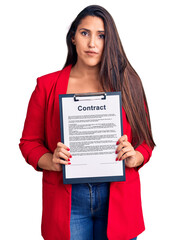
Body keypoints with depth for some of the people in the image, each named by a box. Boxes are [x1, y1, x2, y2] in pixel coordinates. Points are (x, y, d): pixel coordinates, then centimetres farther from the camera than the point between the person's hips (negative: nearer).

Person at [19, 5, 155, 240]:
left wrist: (134, 157, -14)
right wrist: (52, 162, -15)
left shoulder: (126, 83, 4)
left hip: (118, 199, 1)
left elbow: (144, 141, 7)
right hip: (68, 199, -1)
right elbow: (29, 142, 5)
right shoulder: (47, 86, 2)